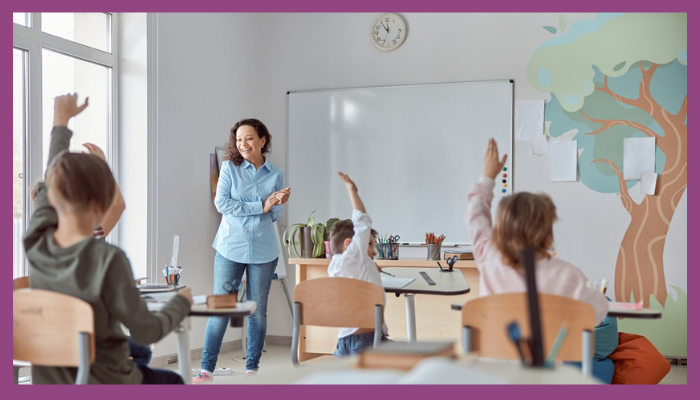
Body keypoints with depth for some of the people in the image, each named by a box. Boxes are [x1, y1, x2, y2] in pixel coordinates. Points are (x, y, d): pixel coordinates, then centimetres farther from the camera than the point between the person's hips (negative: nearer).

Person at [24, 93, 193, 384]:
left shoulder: (36, 244, -12)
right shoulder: (108, 259, -28)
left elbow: (52, 184, 6)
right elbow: (146, 332, -22)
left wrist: (60, 121, 21)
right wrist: (181, 302, -2)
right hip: (103, 384, -6)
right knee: (173, 382, 25)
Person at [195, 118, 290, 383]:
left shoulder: (276, 174, 7)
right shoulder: (230, 167, 1)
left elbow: (274, 217, 9)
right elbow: (221, 203, -10)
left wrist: (279, 204, -14)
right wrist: (261, 206, -12)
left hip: (263, 250, 2)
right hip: (230, 248, -2)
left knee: (258, 311, 9)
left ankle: (252, 367, 21)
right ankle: (207, 369, 6)